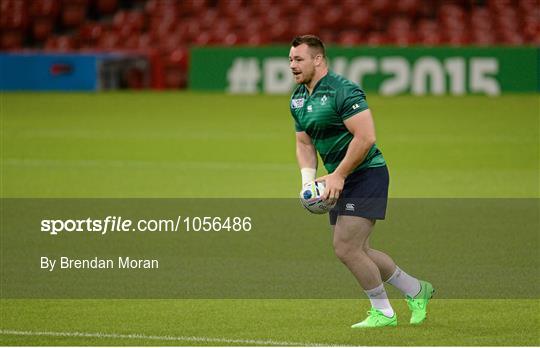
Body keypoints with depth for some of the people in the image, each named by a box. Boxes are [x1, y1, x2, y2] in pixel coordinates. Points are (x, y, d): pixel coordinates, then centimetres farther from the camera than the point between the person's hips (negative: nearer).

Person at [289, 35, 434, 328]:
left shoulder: (343, 91, -19)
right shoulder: (298, 98, 10)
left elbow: (365, 137, -25)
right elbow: (304, 143, 19)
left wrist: (338, 176, -23)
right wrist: (308, 178, 1)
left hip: (366, 175, -9)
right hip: (341, 182, 9)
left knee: (346, 249, -14)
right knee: (357, 252, 11)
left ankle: (383, 313, 2)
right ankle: (416, 290, 29)